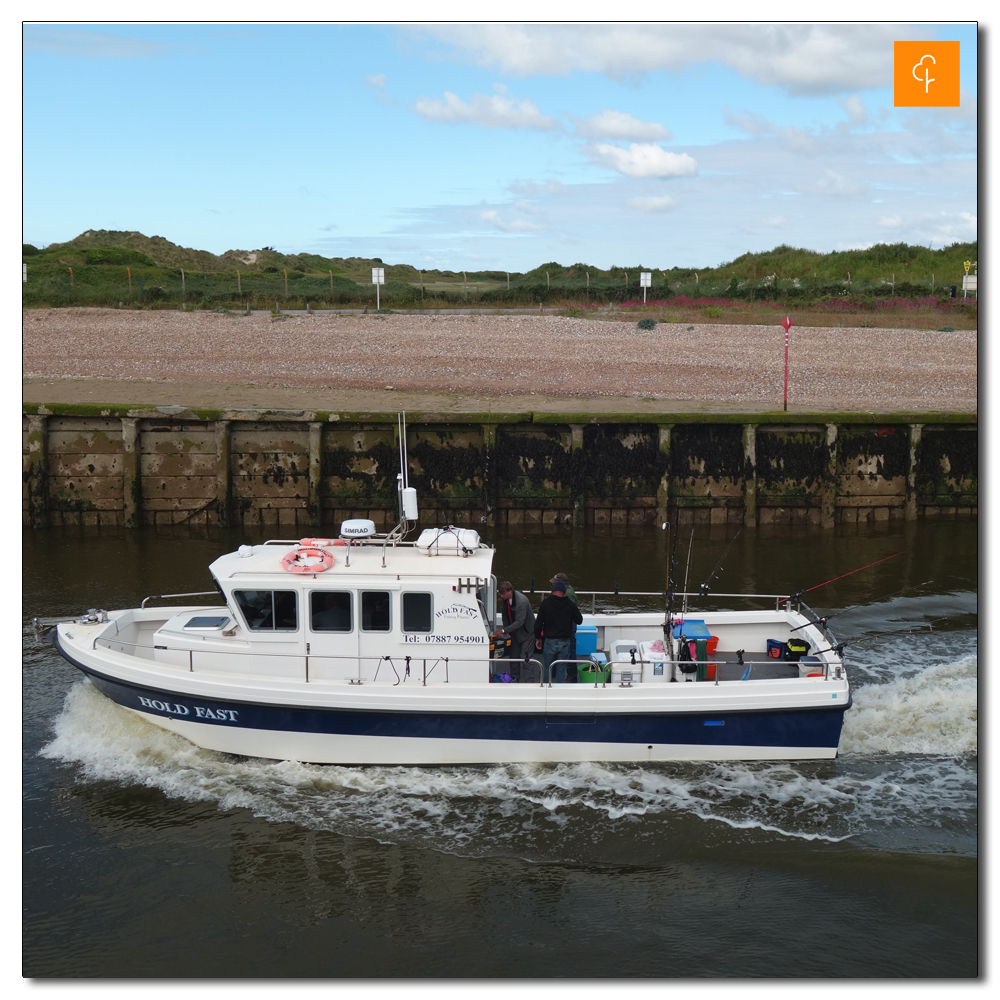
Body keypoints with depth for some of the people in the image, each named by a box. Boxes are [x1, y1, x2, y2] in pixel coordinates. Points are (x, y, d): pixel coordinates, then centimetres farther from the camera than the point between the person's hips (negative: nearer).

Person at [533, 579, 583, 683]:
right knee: (561, 669, 8)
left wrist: (538, 638, 10)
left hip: (549, 641, -1)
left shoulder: (545, 603, -6)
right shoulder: (570, 604, -5)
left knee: (547, 668, 11)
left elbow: (538, 623, -3)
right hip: (565, 642, 1)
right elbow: (579, 620, 6)